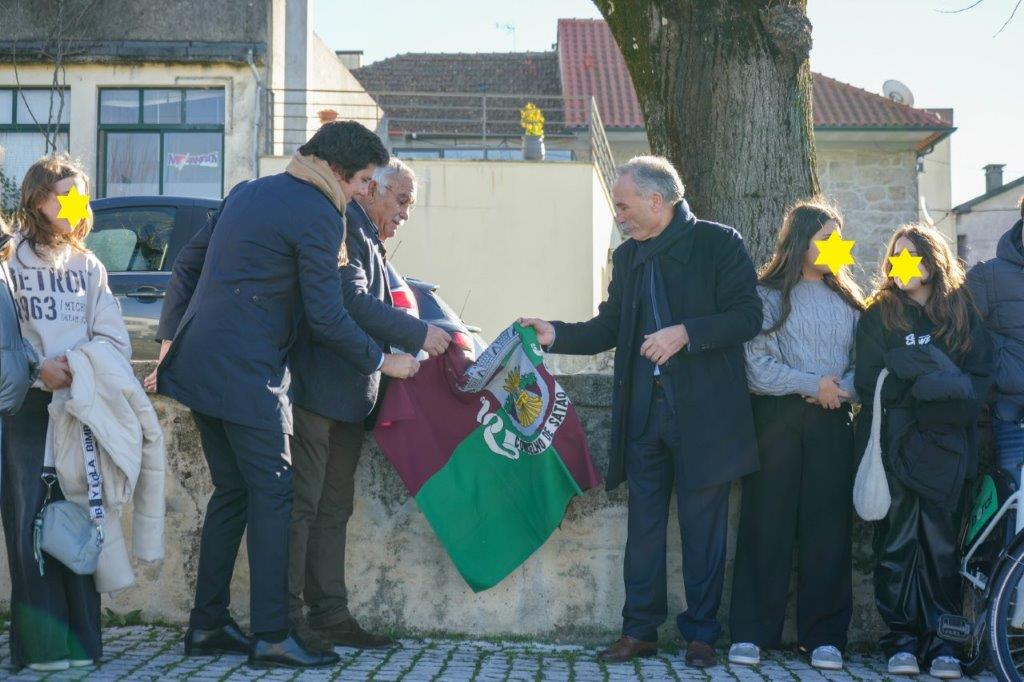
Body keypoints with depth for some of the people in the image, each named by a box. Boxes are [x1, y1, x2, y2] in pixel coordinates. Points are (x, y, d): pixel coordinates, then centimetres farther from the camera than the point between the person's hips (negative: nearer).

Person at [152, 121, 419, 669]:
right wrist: (382, 362, 0)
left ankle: (206, 625, 17)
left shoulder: (247, 191, 18)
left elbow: (186, 264, 20)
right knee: (272, 494, -4)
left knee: (232, 491, 14)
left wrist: (170, 338, 24)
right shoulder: (319, 215, -9)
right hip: (246, 375, -9)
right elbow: (327, 316, -11)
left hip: (197, 359, 9)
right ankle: (271, 635, -4)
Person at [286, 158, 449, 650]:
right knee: (302, 507, -6)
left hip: (349, 397, 11)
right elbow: (350, 301, -21)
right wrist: (418, 334, -17)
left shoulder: (369, 242, 23)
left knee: (333, 511, 12)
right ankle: (288, 617, -2)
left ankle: (330, 615, 17)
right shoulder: (344, 226, -9)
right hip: (319, 388, -11)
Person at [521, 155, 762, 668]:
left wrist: (686, 333, -19)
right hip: (644, 410, 5)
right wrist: (557, 335, 1)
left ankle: (701, 634, 13)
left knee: (703, 527, 3)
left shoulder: (719, 244, -3)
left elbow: (748, 316, -9)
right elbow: (610, 327, 15)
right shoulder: (627, 256, 15)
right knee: (643, 524, 8)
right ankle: (640, 630, 16)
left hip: (703, 411, -5)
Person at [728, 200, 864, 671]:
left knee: (828, 526, 2)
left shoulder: (847, 298, 16)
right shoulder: (768, 295, 4)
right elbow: (757, 363, -6)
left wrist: (844, 389, -10)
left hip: (832, 422, 3)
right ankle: (751, 632, 3)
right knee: (767, 523, -2)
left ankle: (824, 635, 8)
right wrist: (812, 384, -14)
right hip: (777, 419, -3)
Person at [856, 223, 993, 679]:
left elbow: (981, 373, 7)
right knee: (897, 539, -2)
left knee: (940, 539, -2)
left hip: (945, 441, 1)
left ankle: (942, 638, 5)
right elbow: (868, 383, 0)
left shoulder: (961, 311, 11)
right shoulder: (880, 315, 8)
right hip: (894, 442, -1)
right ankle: (902, 638, 5)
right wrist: (926, 385, -8)